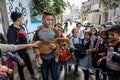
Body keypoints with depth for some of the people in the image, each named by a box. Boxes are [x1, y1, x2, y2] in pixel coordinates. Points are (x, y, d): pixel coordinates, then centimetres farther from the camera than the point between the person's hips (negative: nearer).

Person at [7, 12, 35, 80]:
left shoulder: (21, 27, 1)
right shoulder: (11, 31, -23)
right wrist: (19, 58, -25)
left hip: (25, 51, 8)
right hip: (19, 53, -7)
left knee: (29, 64, 23)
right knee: (21, 67, 14)